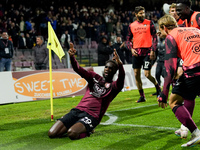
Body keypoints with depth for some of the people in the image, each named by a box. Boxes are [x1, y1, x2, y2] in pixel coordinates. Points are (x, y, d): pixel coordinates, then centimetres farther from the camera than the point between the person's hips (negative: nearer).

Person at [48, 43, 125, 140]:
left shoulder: (114, 86, 5)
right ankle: (77, 127, 14)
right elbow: (78, 69, 4)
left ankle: (87, 131, 0)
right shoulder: (94, 77, 17)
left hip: (92, 116, -4)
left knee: (72, 134, -33)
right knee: (52, 134, -11)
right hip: (77, 110, 5)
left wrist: (120, 65, -39)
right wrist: (71, 56, -17)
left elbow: (121, 79, -18)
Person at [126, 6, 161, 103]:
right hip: (136, 53, 4)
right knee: (136, 75, 2)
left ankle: (157, 87, 22)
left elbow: (154, 37, -1)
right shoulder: (131, 26, 9)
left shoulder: (149, 23, 1)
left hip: (147, 52, -4)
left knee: (147, 74, -8)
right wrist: (131, 49, -1)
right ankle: (142, 96, 13)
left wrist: (153, 50, -10)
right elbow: (128, 39, 16)